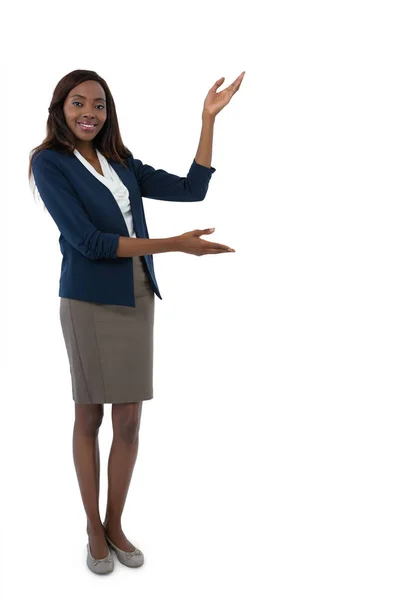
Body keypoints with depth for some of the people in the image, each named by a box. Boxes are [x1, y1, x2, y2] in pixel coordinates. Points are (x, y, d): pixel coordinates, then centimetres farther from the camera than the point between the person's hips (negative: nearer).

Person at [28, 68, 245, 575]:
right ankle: (94, 529, 23)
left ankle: (115, 524, 24)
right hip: (89, 302, -4)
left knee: (129, 420, 6)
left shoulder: (122, 163, 11)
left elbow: (191, 189, 7)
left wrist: (209, 118, 4)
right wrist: (176, 245, -18)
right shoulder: (50, 162, -5)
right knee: (89, 418, 7)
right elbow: (87, 240, -15)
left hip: (137, 299, 5)